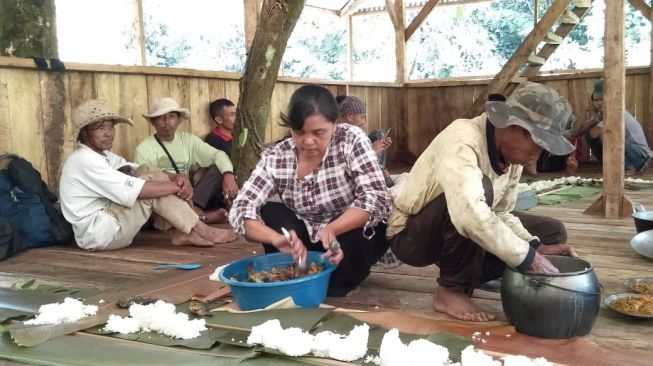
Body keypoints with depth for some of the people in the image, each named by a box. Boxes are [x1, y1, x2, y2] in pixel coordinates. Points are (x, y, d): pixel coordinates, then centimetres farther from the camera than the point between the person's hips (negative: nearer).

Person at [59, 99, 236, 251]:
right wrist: (178, 185, -18)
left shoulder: (103, 155, 12)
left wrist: (177, 179, -15)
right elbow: (136, 190, -26)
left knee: (148, 174, -3)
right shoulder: (84, 160, -18)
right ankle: (202, 231, -12)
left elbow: (144, 172, 4)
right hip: (97, 234, -9)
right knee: (149, 186, -19)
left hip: (105, 222, 9)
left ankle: (180, 233, -12)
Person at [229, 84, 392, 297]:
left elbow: (376, 199, -27)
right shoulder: (274, 158, -15)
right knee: (265, 213, -20)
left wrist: (332, 229, -45)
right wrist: (277, 238, -43)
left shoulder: (351, 140, -20)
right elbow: (241, 210, -22)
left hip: (355, 233, -2)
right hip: (307, 239, 2)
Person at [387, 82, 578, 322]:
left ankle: (464, 279, 0)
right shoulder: (463, 140, -30)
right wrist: (528, 257, -38)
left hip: (458, 233, 8)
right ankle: (451, 290, -17)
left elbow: (501, 214, 1)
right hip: (411, 235, -8)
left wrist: (536, 247, -15)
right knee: (480, 189, -35)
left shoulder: (512, 151, -5)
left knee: (552, 231, 2)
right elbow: (469, 214, -45)